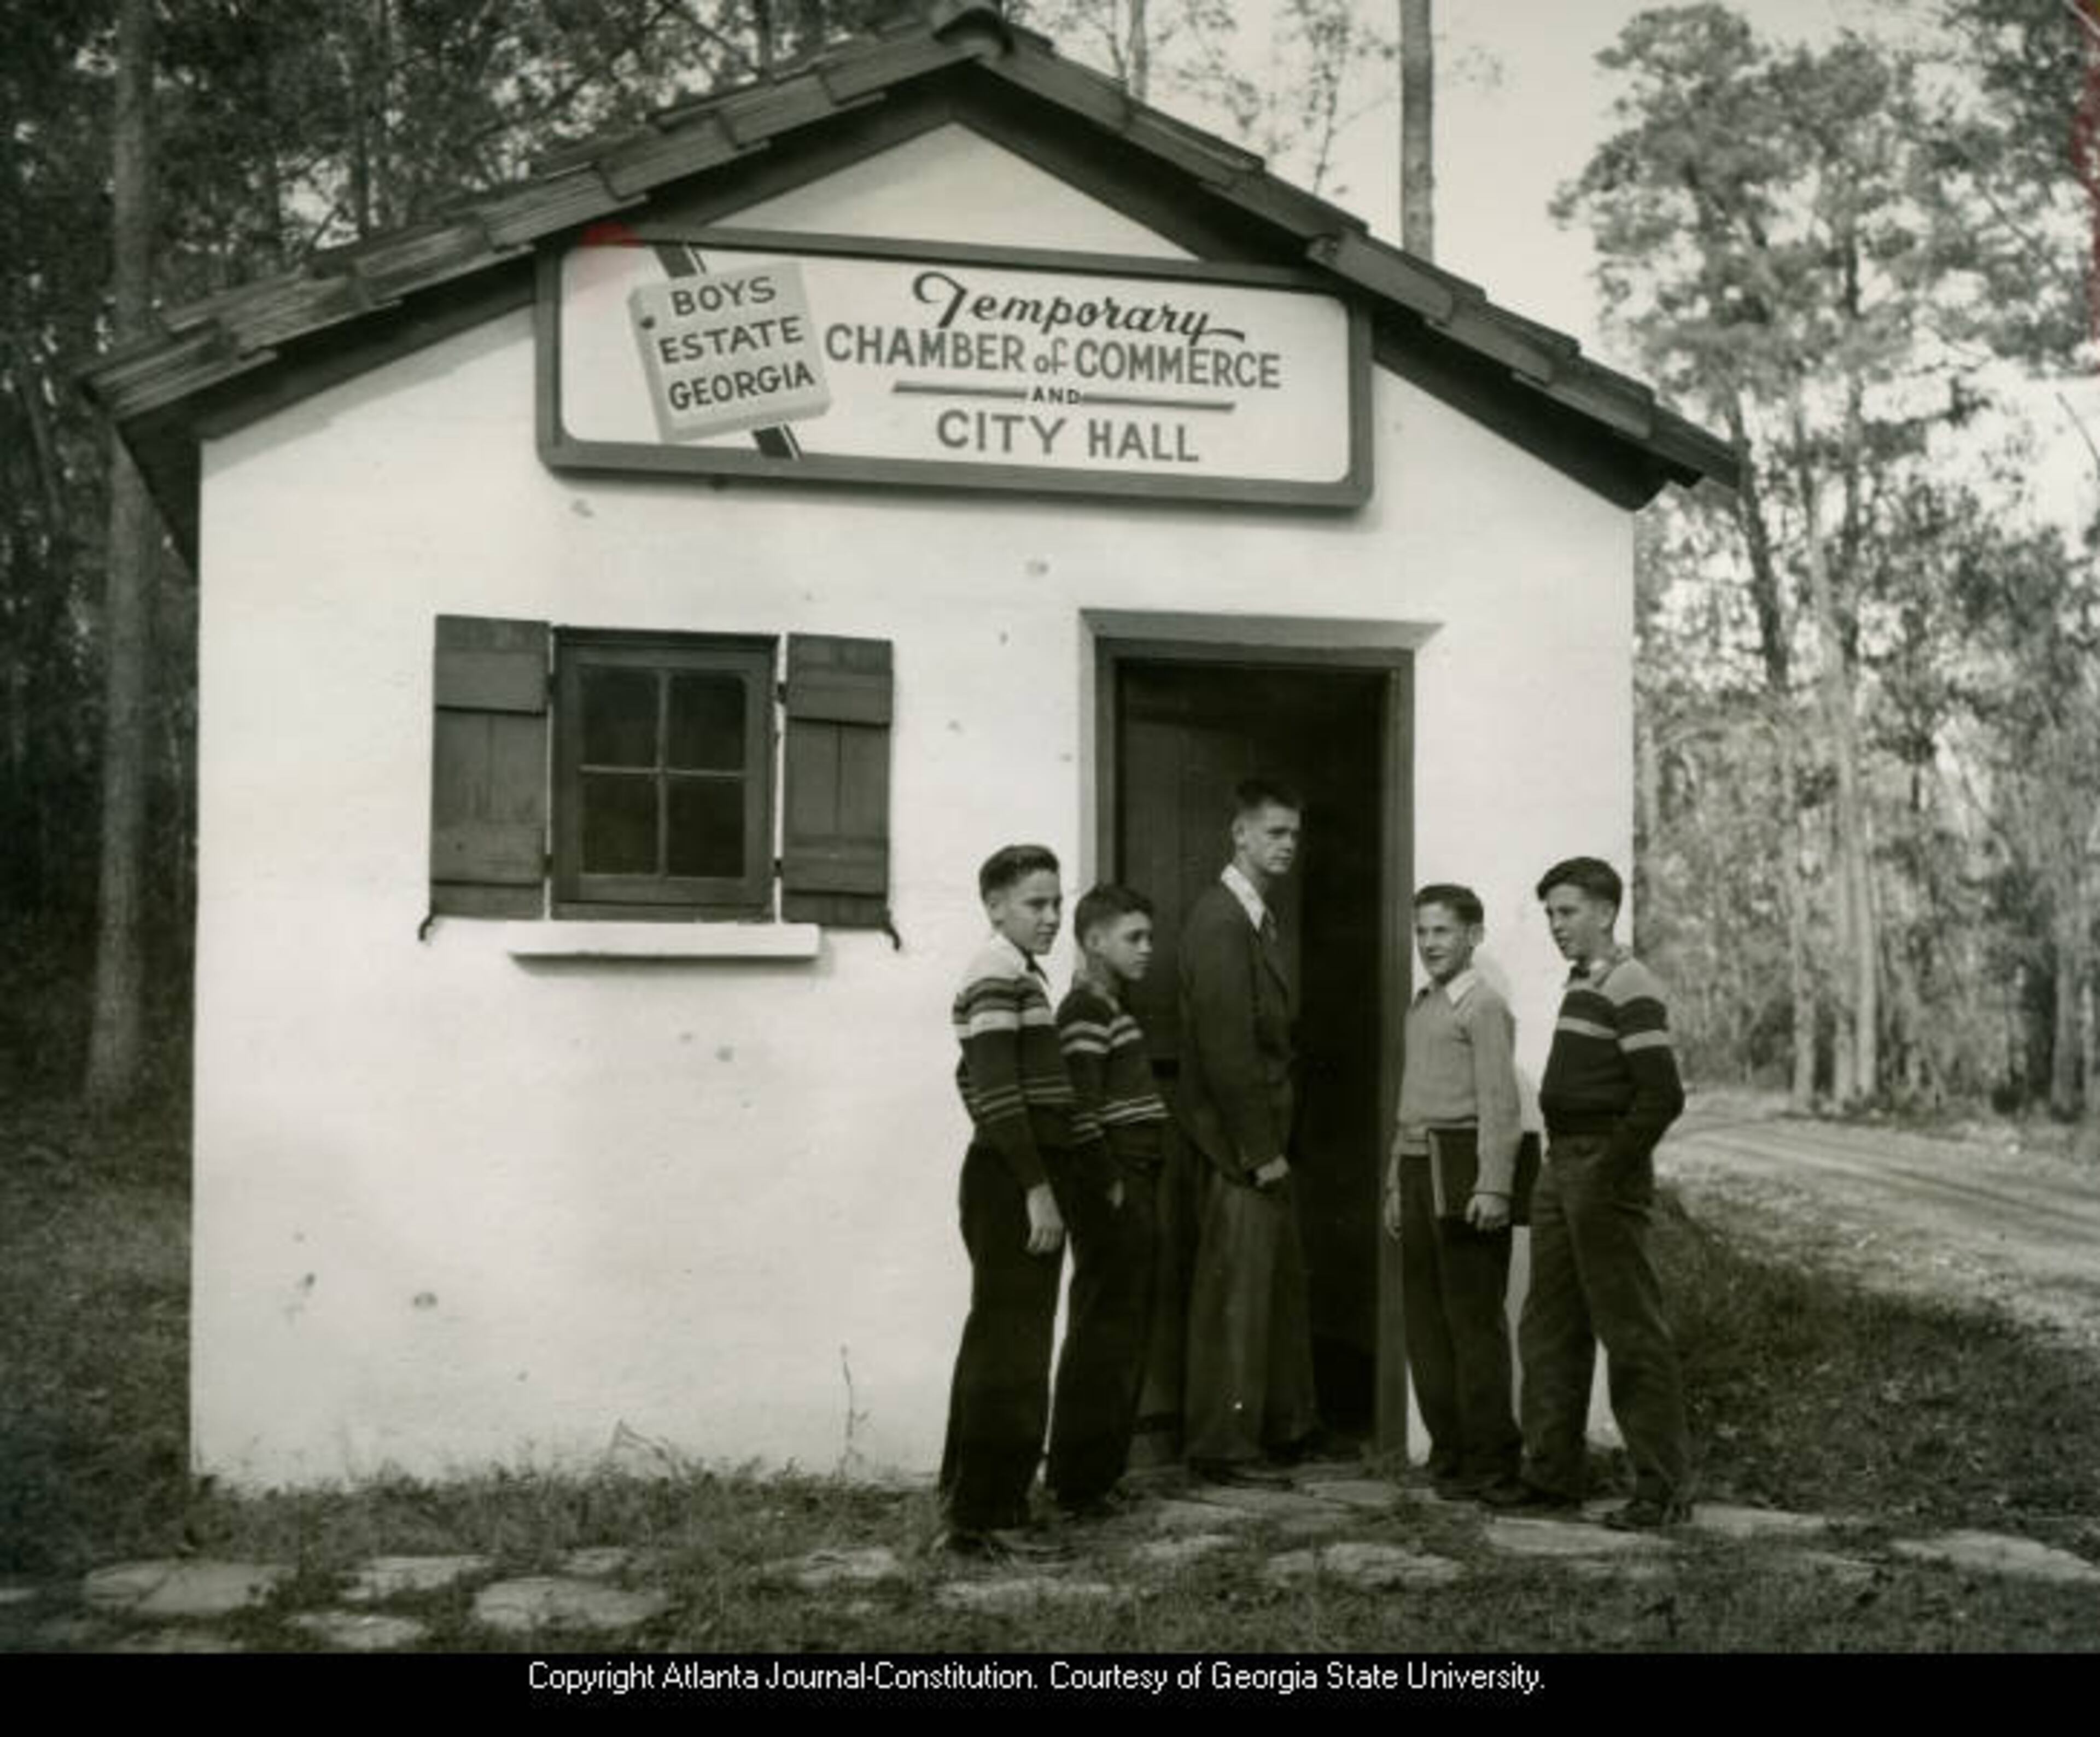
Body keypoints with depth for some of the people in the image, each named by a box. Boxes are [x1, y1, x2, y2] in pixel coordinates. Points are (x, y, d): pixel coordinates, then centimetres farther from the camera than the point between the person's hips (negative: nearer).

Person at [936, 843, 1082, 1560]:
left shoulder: (1019, 974, 19)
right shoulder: (999, 972, -13)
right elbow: (996, 1093, -21)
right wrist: (1038, 1188, -21)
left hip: (1013, 1181, 11)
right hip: (1013, 1181, -11)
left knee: (995, 1343, 16)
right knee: (1012, 1351, -7)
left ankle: (968, 1503, 25)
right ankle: (986, 1518, -2)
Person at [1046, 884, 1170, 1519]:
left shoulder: (1112, 1007, 18)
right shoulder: (1087, 1011, -13)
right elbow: (1081, 1111, -21)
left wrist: (1138, 1188, 16)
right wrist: (1109, 1184, -18)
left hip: (1130, 1188, 10)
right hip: (1109, 1193, -10)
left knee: (1122, 1333, 13)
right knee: (1104, 1332, -6)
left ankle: (1094, 1475, 21)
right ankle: (1079, 1486, 0)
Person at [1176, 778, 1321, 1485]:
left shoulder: (1257, 918, 16)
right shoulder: (1218, 918, -15)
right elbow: (1226, 1045, -20)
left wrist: (1273, 1141, 11)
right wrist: (1259, 1150, -18)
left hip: (1263, 1139, 10)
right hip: (1238, 1140, -10)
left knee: (1281, 1283, 16)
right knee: (1235, 1290, -3)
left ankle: (1283, 1425, 27)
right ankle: (1224, 1446, 6)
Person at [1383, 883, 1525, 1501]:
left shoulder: (1484, 1007, -8)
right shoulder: (1421, 1008, 19)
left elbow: (1500, 1103, -16)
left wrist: (1493, 1186, -23)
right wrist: (1397, 1183, 21)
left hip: (1463, 1165, -9)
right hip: (1417, 1169, 9)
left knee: (1474, 1317, -5)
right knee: (1424, 1315, 11)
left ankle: (1491, 1455, 2)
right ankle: (1449, 1447, 19)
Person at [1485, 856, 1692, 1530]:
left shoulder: (1630, 987, -14)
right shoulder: (1582, 984, 15)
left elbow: (1662, 1094, -21)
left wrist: (1607, 1174, -19)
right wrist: (1563, 1169, 14)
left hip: (1605, 1175, -10)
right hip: (1560, 1169, 10)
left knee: (1631, 1332, -5)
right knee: (1550, 1328, 12)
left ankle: (1664, 1487, 1)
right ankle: (1553, 1473, 19)